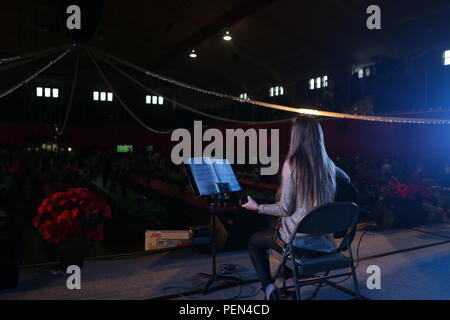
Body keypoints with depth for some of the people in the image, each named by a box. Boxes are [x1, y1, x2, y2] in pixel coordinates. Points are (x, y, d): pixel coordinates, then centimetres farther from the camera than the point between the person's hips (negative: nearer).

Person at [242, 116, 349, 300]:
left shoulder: (292, 164, -16)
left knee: (254, 241, 20)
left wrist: (257, 207, 2)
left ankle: (269, 288, 5)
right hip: (323, 241, 6)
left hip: (299, 240, -6)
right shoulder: (327, 164, 1)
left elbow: (285, 209, -13)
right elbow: (346, 179, 24)